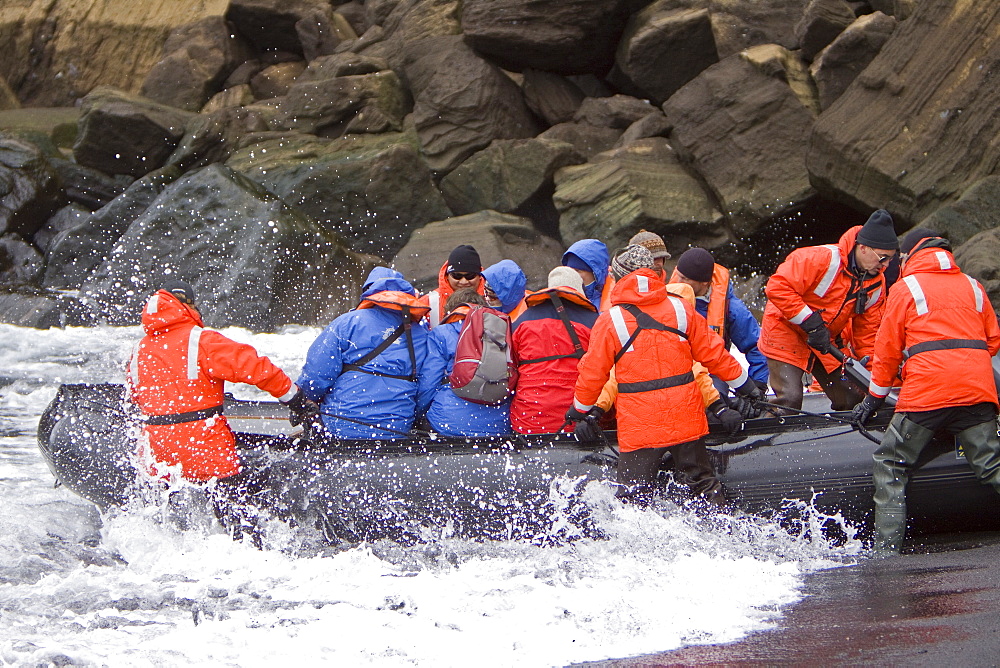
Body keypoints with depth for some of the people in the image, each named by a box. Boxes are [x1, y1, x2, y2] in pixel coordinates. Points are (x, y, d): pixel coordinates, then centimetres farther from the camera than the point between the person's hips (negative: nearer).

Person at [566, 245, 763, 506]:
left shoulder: (610, 321, -6)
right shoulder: (681, 308, 2)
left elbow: (593, 372, 0)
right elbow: (713, 354, 8)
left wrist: (580, 409, 18)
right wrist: (744, 385, 21)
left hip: (638, 425, -3)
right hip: (685, 419, 3)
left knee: (634, 494, 1)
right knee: (703, 482, 16)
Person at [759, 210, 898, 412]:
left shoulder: (876, 284, -3)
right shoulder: (822, 259, -27)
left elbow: (866, 332, 6)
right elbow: (778, 287, -30)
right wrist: (811, 322, -30)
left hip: (827, 343, 7)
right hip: (785, 330, -7)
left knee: (853, 399, 4)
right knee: (790, 398, -19)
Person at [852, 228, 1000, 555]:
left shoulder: (905, 288, 6)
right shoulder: (972, 286, 18)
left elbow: (888, 350, 6)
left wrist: (874, 398, 16)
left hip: (926, 393, -4)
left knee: (890, 467, 5)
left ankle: (886, 548, -4)